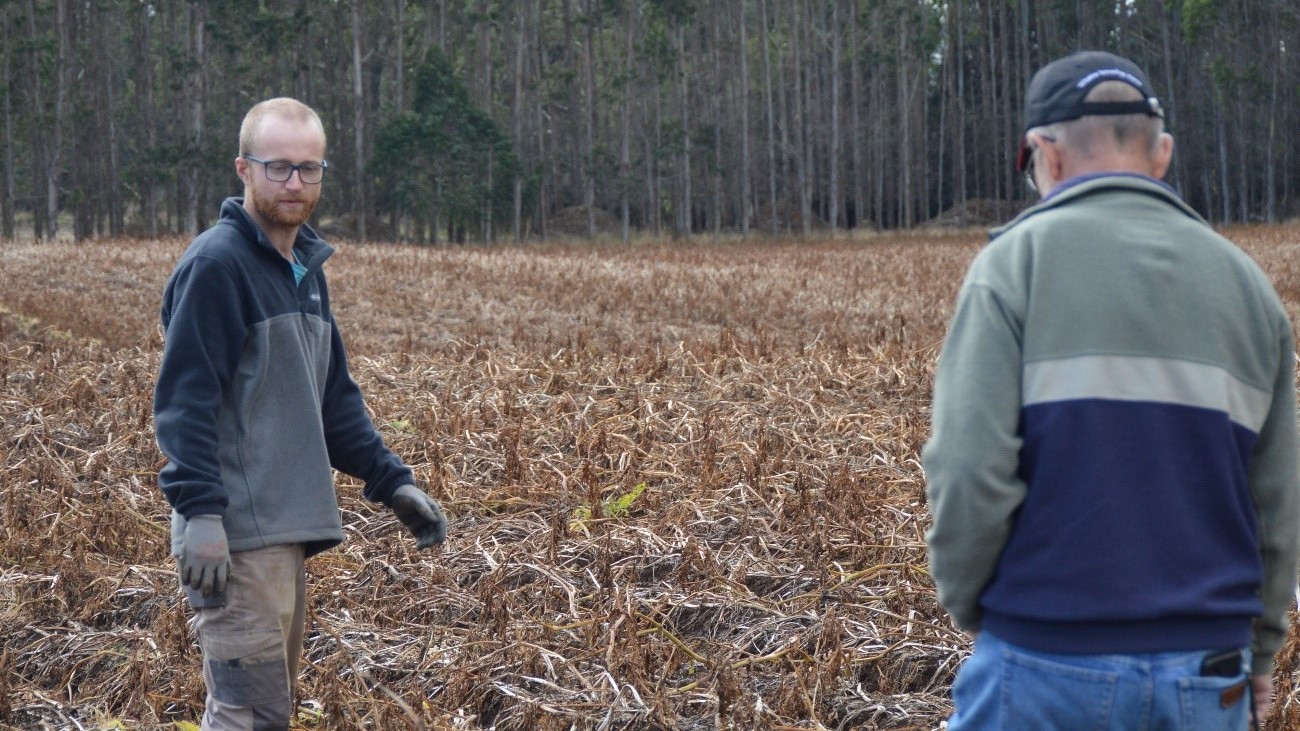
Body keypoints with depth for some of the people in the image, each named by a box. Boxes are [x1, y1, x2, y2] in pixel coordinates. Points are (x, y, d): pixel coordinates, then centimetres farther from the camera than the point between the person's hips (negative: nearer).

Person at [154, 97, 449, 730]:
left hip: (288, 532, 9)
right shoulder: (215, 264, -12)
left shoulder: (305, 269, 16)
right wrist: (199, 512, -26)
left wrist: (392, 482, 14)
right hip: (237, 536, -9)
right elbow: (184, 398, -17)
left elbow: (333, 395, 21)